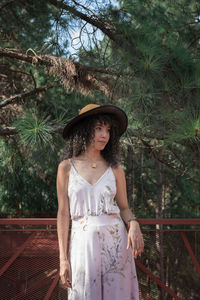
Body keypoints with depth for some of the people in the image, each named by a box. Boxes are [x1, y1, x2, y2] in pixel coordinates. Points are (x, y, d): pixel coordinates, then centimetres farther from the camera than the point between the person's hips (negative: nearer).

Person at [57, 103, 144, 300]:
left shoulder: (114, 168, 7)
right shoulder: (67, 167, 3)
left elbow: (124, 207, 13)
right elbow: (63, 214, 2)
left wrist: (134, 225, -10)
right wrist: (63, 258, -3)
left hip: (115, 242, 1)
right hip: (83, 244, -1)